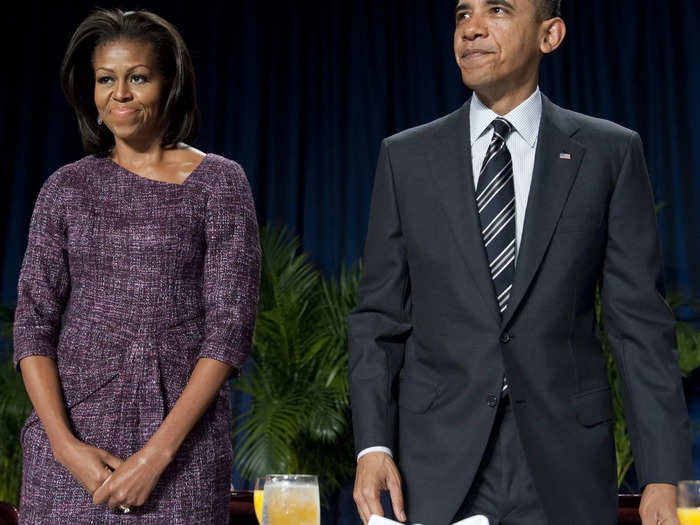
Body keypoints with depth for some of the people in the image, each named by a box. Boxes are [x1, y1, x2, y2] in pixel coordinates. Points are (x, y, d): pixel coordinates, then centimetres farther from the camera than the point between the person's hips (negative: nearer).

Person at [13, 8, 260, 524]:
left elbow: (231, 325, -5)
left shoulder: (219, 182, 1)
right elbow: (34, 322, 4)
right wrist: (64, 442, -10)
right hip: (75, 427, 2)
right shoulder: (66, 187, 7)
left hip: (183, 433, -1)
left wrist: (158, 451, -12)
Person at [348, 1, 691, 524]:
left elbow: (640, 321, -2)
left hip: (564, 465, 0)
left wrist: (663, 475, -7)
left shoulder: (609, 153, 1)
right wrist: (373, 444, -6)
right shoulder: (406, 157, 5)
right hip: (438, 469, 1)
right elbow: (380, 317, 5)